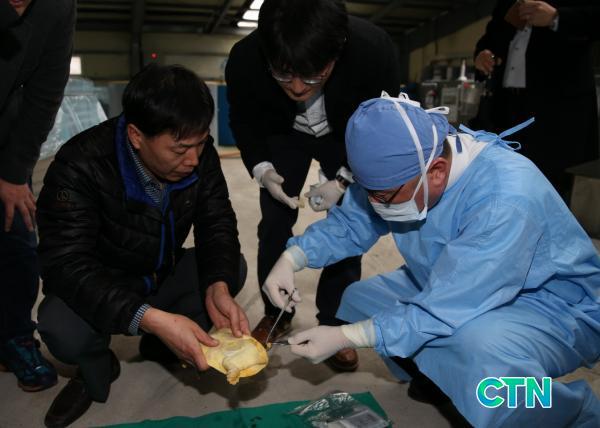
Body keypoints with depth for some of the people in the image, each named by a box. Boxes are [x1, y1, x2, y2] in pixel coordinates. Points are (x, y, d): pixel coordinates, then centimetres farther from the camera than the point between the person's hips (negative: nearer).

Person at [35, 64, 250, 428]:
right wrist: (150, 318, -48)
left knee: (234, 268, -17)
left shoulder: (199, 154, -18)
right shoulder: (82, 165, -31)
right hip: (98, 288, -4)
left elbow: (218, 224, -13)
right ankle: (96, 370, 5)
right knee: (61, 327, -33)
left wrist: (217, 286, -34)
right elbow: (67, 265, -35)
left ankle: (162, 347, 8)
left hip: (164, 275, 5)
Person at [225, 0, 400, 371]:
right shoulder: (244, 60, -34)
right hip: (284, 133, 1)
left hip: (348, 137, 0)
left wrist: (344, 179, -27)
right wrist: (261, 168, -28)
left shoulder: (374, 51, -37)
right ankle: (276, 314, 18)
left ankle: (334, 325, 11)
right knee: (275, 223, -2)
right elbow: (243, 121, -11)